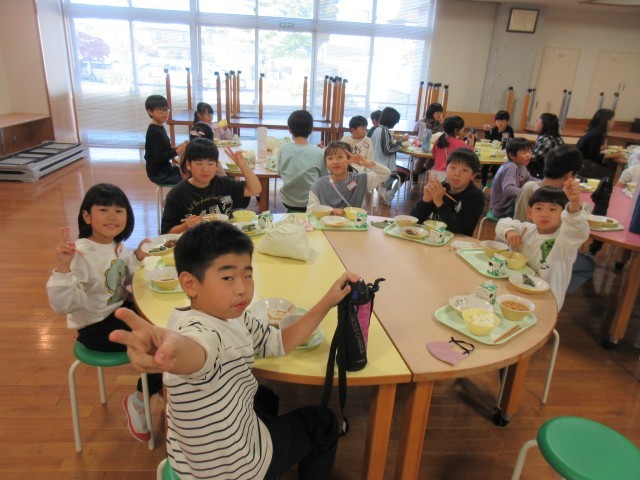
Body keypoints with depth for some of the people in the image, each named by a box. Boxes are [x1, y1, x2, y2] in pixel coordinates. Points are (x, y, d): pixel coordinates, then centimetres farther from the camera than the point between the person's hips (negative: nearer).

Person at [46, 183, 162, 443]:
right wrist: (63, 267, -45)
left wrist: (138, 257, -1)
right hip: (96, 327, -8)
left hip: (121, 311, 8)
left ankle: (161, 385, 25)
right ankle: (138, 400, 11)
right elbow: (62, 304, -33)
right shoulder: (80, 254, -25)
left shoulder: (118, 246, -2)